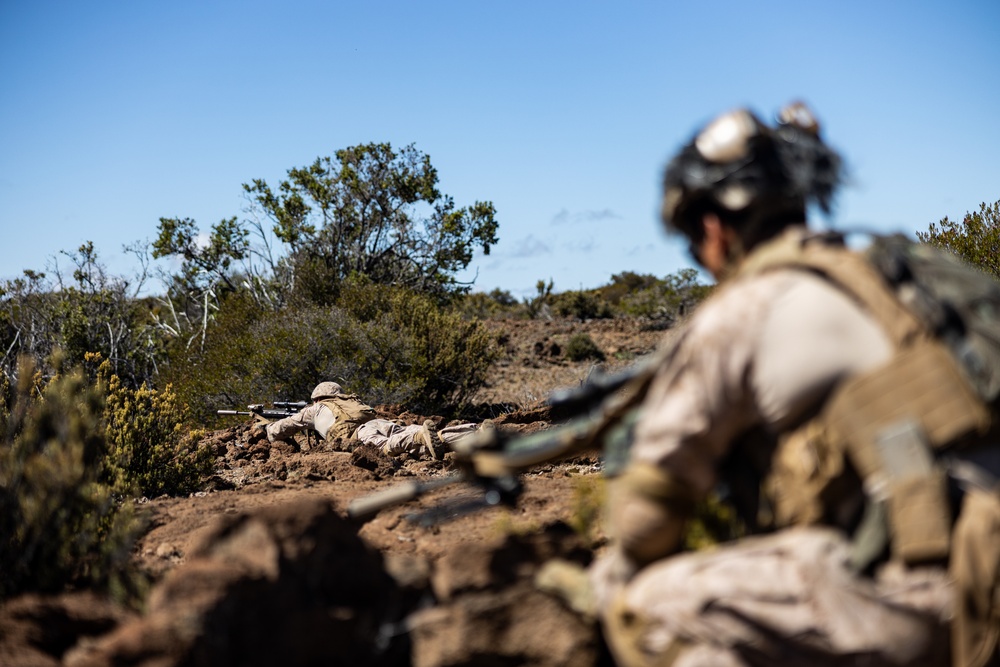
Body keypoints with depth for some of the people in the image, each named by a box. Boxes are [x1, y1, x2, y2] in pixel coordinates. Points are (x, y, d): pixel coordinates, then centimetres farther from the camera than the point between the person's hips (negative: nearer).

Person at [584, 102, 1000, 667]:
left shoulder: (740, 313, -1)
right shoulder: (875, 274, 21)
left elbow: (652, 494, 3)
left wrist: (623, 572, 25)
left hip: (909, 590, -8)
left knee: (641, 602, -1)